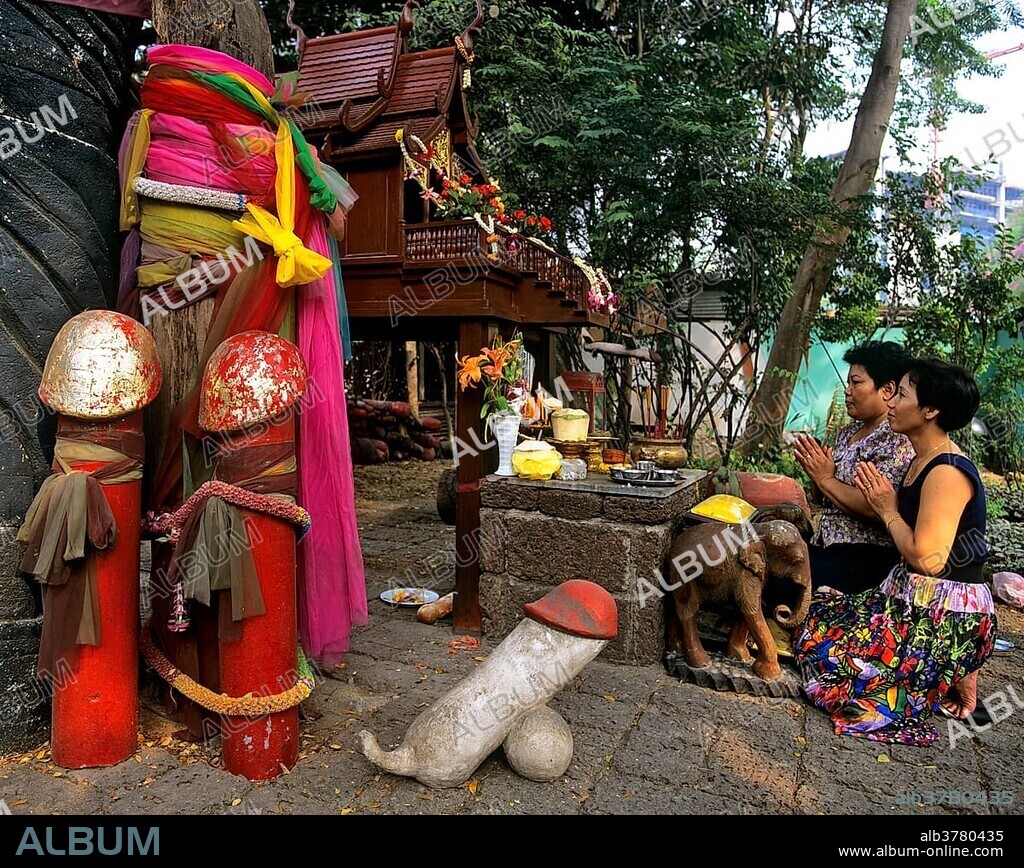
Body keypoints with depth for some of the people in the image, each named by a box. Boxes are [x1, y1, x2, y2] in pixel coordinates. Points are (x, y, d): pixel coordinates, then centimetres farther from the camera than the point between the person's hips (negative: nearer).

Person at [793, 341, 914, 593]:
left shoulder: (898, 441, -12)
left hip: (868, 558, -8)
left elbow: (876, 508, -23)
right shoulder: (848, 433, 13)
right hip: (824, 544, 8)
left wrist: (825, 480, -13)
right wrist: (816, 471, -2)